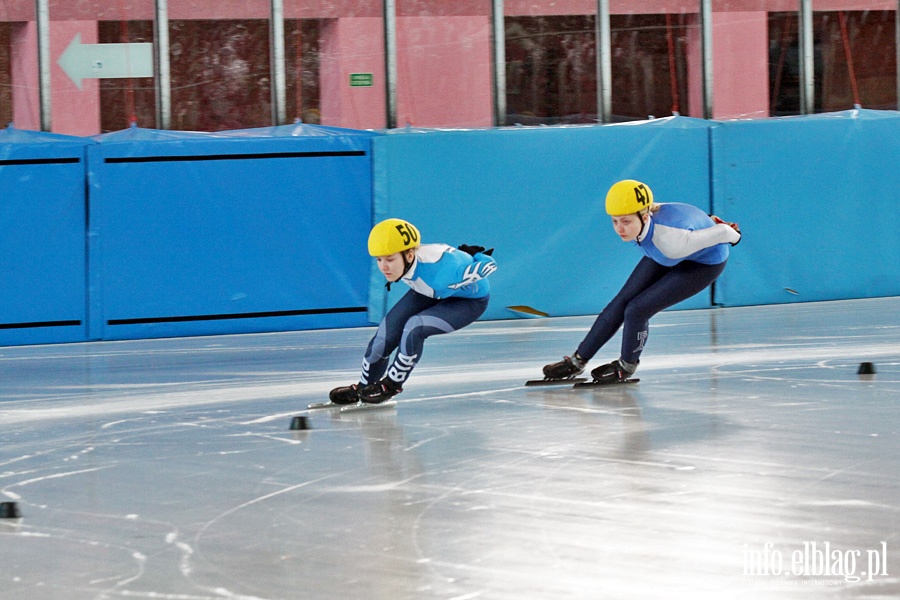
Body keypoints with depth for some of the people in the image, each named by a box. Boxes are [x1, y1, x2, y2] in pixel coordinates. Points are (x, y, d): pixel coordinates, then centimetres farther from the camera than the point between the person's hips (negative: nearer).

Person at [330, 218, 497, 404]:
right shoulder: (401, 261, -23)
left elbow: (489, 264, -33)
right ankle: (364, 387, 19)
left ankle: (391, 384, -4)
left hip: (470, 300, -6)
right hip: (428, 292, 6)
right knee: (387, 332, -4)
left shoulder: (441, 267, -45)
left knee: (414, 327, -26)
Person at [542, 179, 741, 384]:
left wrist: (733, 236, -6)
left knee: (637, 310, -13)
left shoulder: (671, 240, -45)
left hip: (705, 264, -6)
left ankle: (626, 366, 14)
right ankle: (577, 362, 13)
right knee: (622, 302, 1)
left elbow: (723, 232, -31)